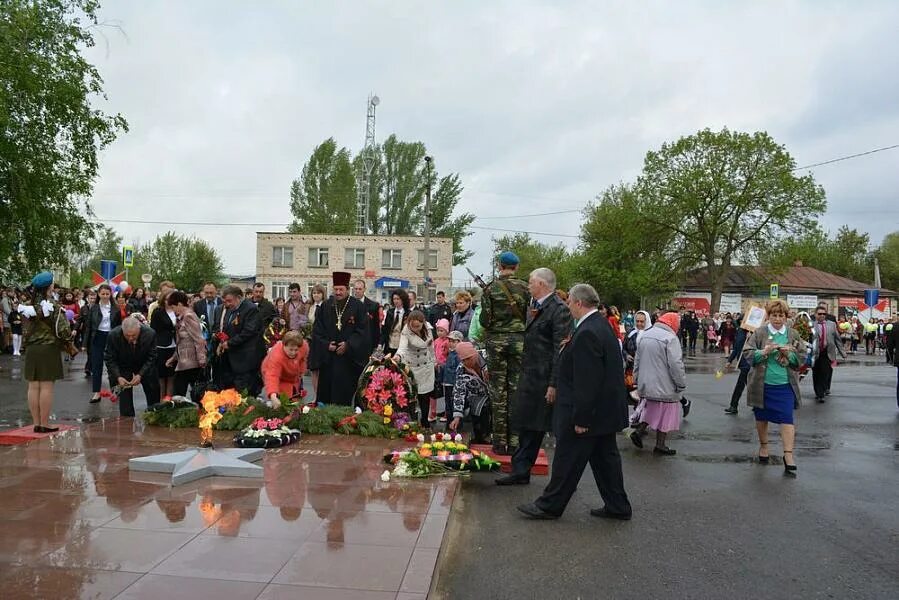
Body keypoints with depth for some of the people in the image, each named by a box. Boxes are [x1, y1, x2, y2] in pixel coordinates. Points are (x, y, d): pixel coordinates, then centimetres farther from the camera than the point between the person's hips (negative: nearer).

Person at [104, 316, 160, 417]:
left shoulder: (150, 334, -30)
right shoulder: (113, 335, -29)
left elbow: (151, 358, -18)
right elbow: (109, 359, -18)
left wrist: (140, 375, -29)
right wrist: (118, 377, -31)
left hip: (145, 366, 1)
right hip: (123, 367, -1)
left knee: (154, 395, 10)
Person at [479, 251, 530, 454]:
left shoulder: (490, 288, -4)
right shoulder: (525, 288, -1)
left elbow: (485, 319, -7)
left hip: (496, 340, -1)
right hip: (519, 340, 1)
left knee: (498, 392, 5)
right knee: (516, 390, 5)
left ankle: (499, 442, 7)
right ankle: (514, 443, 7)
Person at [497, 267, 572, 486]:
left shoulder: (559, 309, -15)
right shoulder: (534, 307, 14)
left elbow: (560, 350, -19)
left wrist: (554, 384, -21)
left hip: (545, 379, -9)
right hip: (530, 377, 9)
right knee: (527, 426, 15)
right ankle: (521, 471, 24)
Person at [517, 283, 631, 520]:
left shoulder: (587, 334, -23)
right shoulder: (602, 325, 8)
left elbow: (587, 382, -26)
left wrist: (581, 418, -22)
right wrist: (570, 347, 9)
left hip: (589, 412, -10)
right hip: (606, 410, 10)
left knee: (568, 459, 2)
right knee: (605, 456, 17)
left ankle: (550, 505, 14)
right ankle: (617, 506, 26)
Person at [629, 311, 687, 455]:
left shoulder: (644, 335, 7)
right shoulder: (670, 338, -17)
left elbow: (637, 361, 13)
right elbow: (676, 365, -20)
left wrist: (638, 380, 21)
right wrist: (681, 384, -10)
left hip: (646, 384, 7)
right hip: (665, 387, -7)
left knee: (651, 410, 24)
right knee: (665, 416, 7)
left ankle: (638, 431, 12)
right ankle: (660, 446, 14)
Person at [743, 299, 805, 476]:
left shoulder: (793, 334, 4)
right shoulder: (760, 333, -2)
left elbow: (801, 357, 4)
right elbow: (747, 353, -6)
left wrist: (788, 354, -15)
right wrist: (764, 352, -21)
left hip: (785, 384, 0)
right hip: (762, 383, 0)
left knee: (787, 418, -6)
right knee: (762, 417, 13)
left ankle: (788, 455, -2)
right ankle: (763, 446, 33)